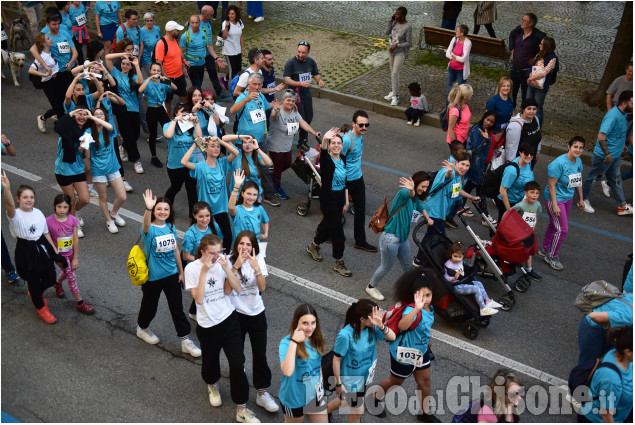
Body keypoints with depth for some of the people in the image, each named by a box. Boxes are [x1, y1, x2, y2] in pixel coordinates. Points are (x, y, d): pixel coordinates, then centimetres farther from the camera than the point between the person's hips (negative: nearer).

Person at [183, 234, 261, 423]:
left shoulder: (223, 261, -6)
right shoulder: (192, 268, -13)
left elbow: (238, 289, -9)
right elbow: (198, 298, -21)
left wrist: (226, 268, -22)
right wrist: (204, 271, -27)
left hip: (229, 320, 1)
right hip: (207, 325, -1)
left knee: (237, 364, -4)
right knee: (210, 361, 18)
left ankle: (241, 410, 9)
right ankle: (213, 385, 54)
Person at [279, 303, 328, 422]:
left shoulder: (316, 339, -8)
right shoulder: (286, 343, -27)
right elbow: (287, 372, -43)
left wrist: (320, 383, 14)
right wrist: (294, 342, -43)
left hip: (315, 394, 5)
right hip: (294, 398, -4)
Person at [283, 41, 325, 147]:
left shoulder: (311, 62, 2)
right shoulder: (290, 63, -16)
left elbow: (316, 74, 14)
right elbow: (287, 80, -23)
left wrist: (320, 80, -10)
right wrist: (300, 84, -37)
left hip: (307, 96, 7)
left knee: (308, 119, 16)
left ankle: (303, 142, 36)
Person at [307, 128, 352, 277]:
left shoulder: (343, 159, 4)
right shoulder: (326, 160, -17)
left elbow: (345, 181, 10)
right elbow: (323, 153, -43)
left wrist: (346, 201, 9)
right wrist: (324, 140, -63)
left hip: (340, 197, 7)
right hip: (328, 199, -7)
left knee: (328, 224, 22)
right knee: (337, 230, -2)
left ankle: (313, 246, 48)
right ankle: (339, 263, 11)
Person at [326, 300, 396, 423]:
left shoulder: (372, 328, -16)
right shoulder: (345, 335, -32)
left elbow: (392, 337, -21)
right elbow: (336, 359, -21)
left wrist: (380, 325, -39)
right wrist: (338, 383, -14)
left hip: (364, 376, 6)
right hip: (350, 380, -6)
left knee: (346, 400, 29)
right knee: (357, 412, 12)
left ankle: (325, 410, 57)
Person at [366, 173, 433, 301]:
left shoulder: (415, 198, 7)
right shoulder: (403, 193, -21)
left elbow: (421, 209, 28)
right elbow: (409, 194, -47)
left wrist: (428, 219, 10)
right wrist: (411, 191, -70)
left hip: (403, 237, 8)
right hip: (390, 239, -8)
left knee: (408, 266, 19)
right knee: (386, 267, 10)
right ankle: (371, 287, 34)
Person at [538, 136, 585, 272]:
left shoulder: (578, 161, 0)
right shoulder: (559, 163, -25)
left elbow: (578, 181, 14)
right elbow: (551, 185, -23)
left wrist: (581, 199, 19)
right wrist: (554, 205, -24)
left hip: (568, 198, 8)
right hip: (555, 199, -8)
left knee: (554, 225, 20)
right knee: (562, 229, -6)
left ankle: (545, 249, 38)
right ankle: (552, 257, 12)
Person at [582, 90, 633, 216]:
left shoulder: (623, 114, 2)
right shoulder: (613, 116, -28)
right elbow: (601, 136, -32)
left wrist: (622, 145, 24)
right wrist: (607, 154, -28)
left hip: (615, 155, 9)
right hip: (604, 156, -9)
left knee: (616, 179, 17)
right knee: (592, 177, 10)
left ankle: (622, 206, 26)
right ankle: (583, 200, 27)